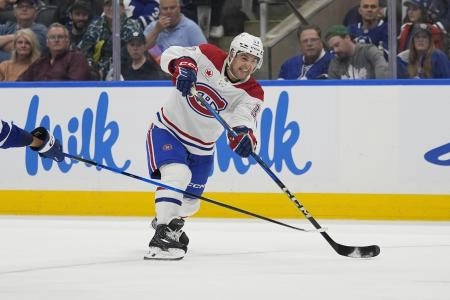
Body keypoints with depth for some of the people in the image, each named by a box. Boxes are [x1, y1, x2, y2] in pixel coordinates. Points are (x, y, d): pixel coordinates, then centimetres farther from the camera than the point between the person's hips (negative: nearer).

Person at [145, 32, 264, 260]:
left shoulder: (252, 93, -14)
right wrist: (183, 65, -42)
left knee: (189, 203, 15)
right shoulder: (209, 57, -17)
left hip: (201, 147, 4)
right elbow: (171, 55, -20)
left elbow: (243, 120, -30)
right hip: (167, 130, -4)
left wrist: (244, 136, -53)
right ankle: (162, 236, -32)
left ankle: (169, 222, 49)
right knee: (177, 175, -31)